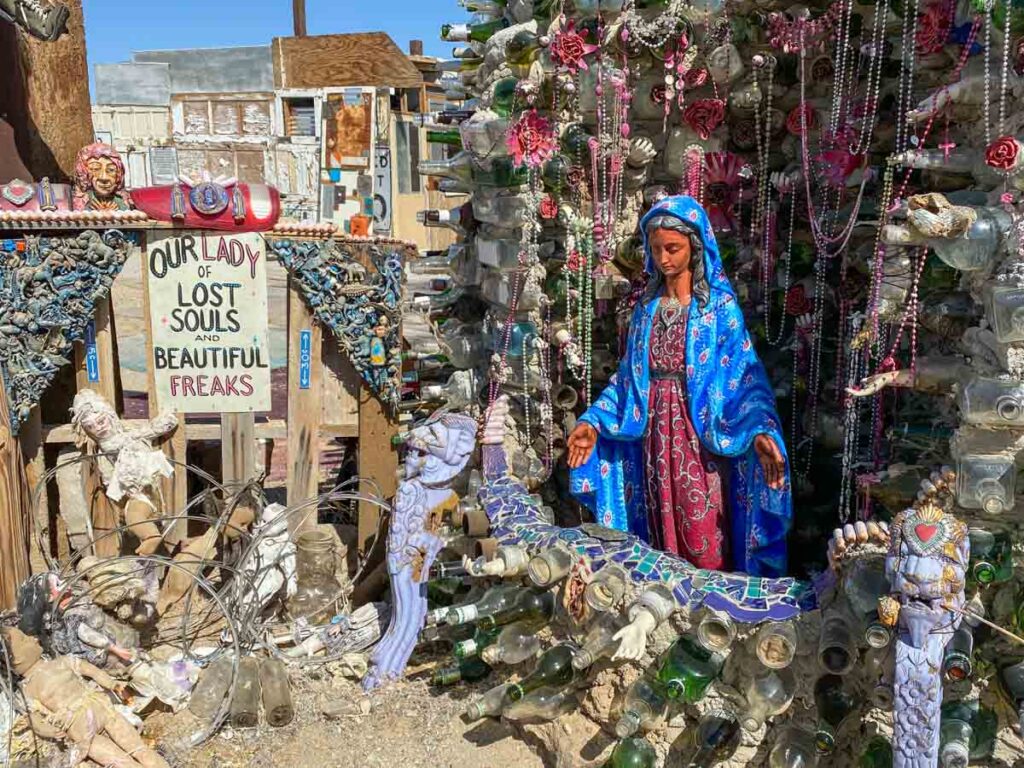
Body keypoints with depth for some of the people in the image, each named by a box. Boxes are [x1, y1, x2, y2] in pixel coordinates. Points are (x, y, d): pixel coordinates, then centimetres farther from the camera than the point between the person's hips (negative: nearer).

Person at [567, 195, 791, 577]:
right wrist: (594, 420, 5)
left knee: (704, 534, -1)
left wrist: (761, 430, -27)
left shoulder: (720, 306, -6)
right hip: (654, 431, 5)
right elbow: (628, 374, 13)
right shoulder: (647, 305, 10)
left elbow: (745, 377, -12)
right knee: (662, 530, 12)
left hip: (699, 433, -4)